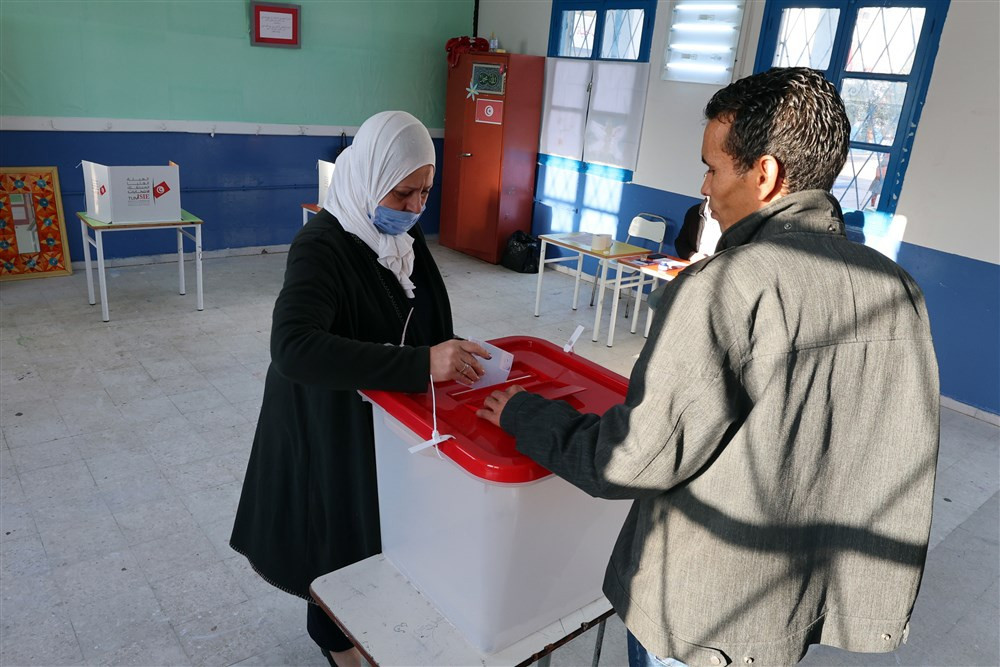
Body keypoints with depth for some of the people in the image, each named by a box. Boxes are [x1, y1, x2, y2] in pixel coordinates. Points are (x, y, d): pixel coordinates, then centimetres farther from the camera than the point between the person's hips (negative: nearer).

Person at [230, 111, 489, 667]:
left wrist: (453, 361, -6)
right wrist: (421, 365, -48)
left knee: (386, 520, 22)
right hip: (335, 422, -6)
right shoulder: (322, 246, -26)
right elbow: (293, 348, -42)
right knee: (342, 529, 14)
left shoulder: (407, 234, -3)